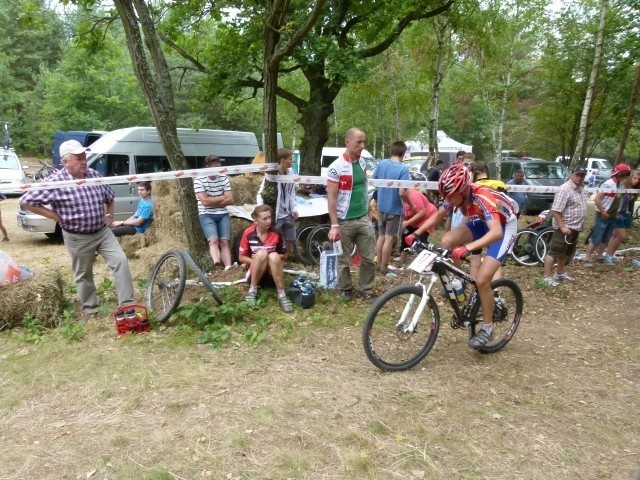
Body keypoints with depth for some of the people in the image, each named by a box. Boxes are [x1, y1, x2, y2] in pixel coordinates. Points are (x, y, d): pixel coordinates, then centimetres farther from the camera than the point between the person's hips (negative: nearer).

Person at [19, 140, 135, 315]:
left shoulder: (94, 175, 1)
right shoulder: (56, 182, -15)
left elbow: (110, 196, 19)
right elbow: (26, 201, -12)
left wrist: (109, 215, 6)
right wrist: (56, 216, -13)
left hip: (103, 231, 4)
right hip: (78, 238, -4)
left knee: (121, 261, -7)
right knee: (83, 275, 10)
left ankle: (127, 305, -2)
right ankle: (90, 310, 28)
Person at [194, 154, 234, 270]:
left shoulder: (224, 178, 6)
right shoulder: (199, 180, -5)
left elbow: (230, 200, -1)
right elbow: (205, 201, -15)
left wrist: (212, 202, -7)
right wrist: (222, 197, -4)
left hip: (223, 214, 3)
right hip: (206, 215, -3)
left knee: (224, 242, -12)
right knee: (214, 240, -25)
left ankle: (228, 268, -24)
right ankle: (216, 262, -46)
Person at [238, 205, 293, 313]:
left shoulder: (276, 234, -7)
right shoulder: (248, 233, -9)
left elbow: (284, 255, 4)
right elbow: (241, 257, -2)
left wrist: (271, 259, -14)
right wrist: (257, 260, -19)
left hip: (272, 275, 1)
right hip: (254, 273, -1)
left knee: (273, 256, -32)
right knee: (261, 253, -31)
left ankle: (282, 295, -30)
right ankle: (252, 290, -18)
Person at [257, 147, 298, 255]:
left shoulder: (290, 172, 2)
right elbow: (261, 194, -13)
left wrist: (294, 208, 5)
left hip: (288, 214, 6)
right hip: (275, 215, -6)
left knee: (290, 240, 16)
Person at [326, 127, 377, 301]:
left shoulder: (363, 162, 6)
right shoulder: (336, 167, -14)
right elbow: (331, 198, -15)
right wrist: (334, 225, -19)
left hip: (363, 218, 5)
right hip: (344, 221, -5)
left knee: (369, 258, 7)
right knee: (343, 259, 9)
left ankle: (367, 289, 23)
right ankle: (345, 289, 27)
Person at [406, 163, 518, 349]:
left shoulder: (482, 198, -38)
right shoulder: (456, 195, -17)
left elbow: (496, 232, -51)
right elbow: (437, 217, -2)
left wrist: (468, 248, -63)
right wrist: (416, 233, -15)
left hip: (504, 226, -7)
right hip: (482, 223, 7)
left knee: (482, 280, -16)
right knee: (446, 242, -18)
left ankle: (487, 328, 4)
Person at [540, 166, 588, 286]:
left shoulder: (580, 188, 10)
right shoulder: (565, 189, -19)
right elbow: (555, 210, -24)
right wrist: (562, 227, -28)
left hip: (575, 227, 10)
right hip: (565, 227, -9)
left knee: (566, 252, 20)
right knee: (554, 252, -5)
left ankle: (560, 273, 33)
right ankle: (546, 276, -1)